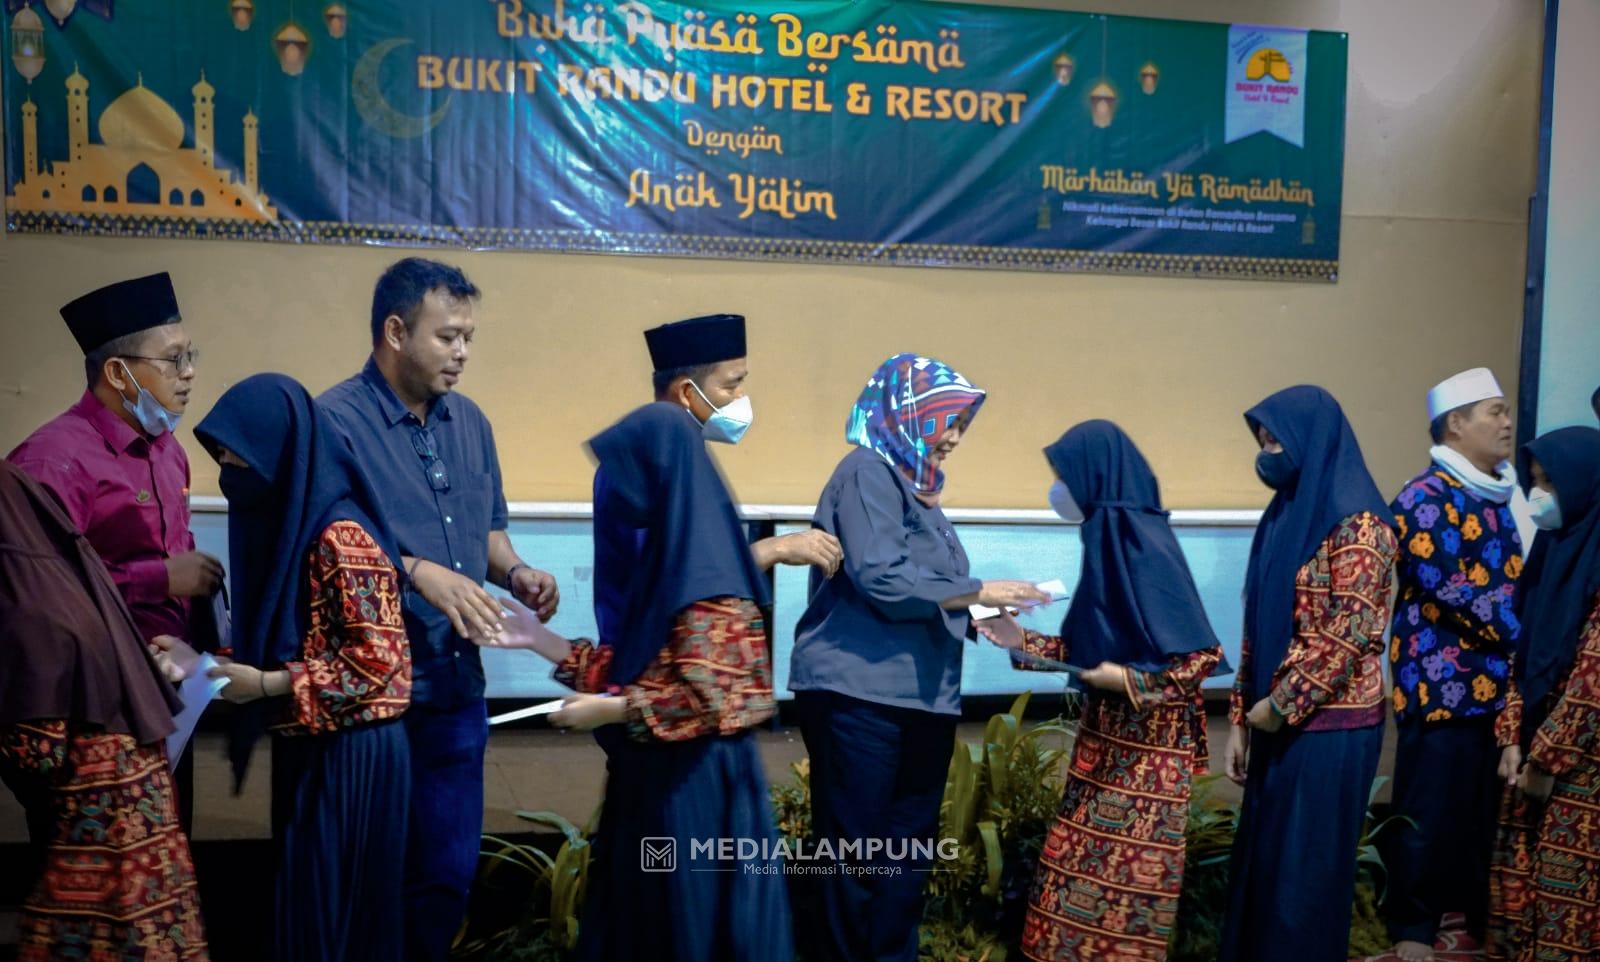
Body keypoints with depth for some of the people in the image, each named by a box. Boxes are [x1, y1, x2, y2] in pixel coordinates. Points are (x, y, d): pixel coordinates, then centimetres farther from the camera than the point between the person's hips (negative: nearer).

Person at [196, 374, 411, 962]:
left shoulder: (341, 535, -19)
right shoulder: (283, 521, 8)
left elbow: (378, 658, -21)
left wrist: (266, 686, -18)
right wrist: (232, 666, -1)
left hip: (350, 750, -9)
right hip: (305, 743, 9)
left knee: (332, 905, 2)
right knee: (303, 897, 18)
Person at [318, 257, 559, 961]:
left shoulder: (469, 422, 10)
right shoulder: (336, 420, -12)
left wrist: (515, 573, -2)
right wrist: (417, 571, -29)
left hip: (459, 687, 6)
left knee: (449, 873, 16)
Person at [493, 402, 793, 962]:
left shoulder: (706, 566, -18)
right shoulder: (666, 550, 11)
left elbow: (706, 697, -23)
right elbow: (632, 669, 13)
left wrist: (607, 712, -16)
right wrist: (536, 637, 11)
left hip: (696, 784, -9)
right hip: (653, 776, 9)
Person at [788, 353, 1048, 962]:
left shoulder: (915, 483, 18)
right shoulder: (868, 472, -8)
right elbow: (883, 581, -18)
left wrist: (974, 618, 4)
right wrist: (978, 591, -10)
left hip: (920, 698, 9)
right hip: (862, 695, -9)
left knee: (908, 856, 13)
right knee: (859, 859, 0)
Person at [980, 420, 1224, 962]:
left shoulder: (1143, 543, -19)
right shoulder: (1108, 537, 8)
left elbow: (1203, 651, -22)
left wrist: (1131, 680, -24)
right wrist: (1022, 640, 9)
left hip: (1148, 742, -9)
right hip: (1107, 732, 9)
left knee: (1127, 869, 3)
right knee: (1088, 863, 15)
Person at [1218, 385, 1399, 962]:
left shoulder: (1356, 523, -14)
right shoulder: (1283, 515, 11)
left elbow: (1348, 633, -18)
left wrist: (1282, 704, -12)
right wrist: (1240, 720, 11)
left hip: (1328, 726, -8)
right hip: (1277, 722, 8)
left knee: (1305, 867, 3)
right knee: (1260, 859, 14)